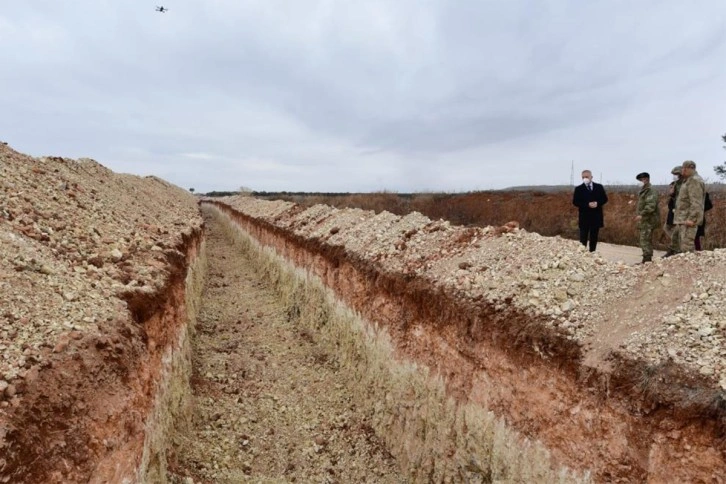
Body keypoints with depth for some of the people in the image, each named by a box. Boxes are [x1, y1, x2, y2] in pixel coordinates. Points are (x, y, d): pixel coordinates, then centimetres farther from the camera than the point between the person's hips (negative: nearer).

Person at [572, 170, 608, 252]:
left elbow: (605, 199, 6)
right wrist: (587, 204, -18)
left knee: (594, 238, 9)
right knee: (583, 239, -1)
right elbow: (575, 202, -6)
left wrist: (597, 203, -14)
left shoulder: (599, 187, 7)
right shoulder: (578, 189, 0)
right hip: (584, 217, -2)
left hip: (596, 217, 2)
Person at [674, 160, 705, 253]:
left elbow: (696, 203, -20)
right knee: (684, 246, 14)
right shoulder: (688, 181, 21)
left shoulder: (695, 181, -12)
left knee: (687, 246, -13)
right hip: (683, 219, 11)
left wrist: (691, 219, -24)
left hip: (688, 220, -11)